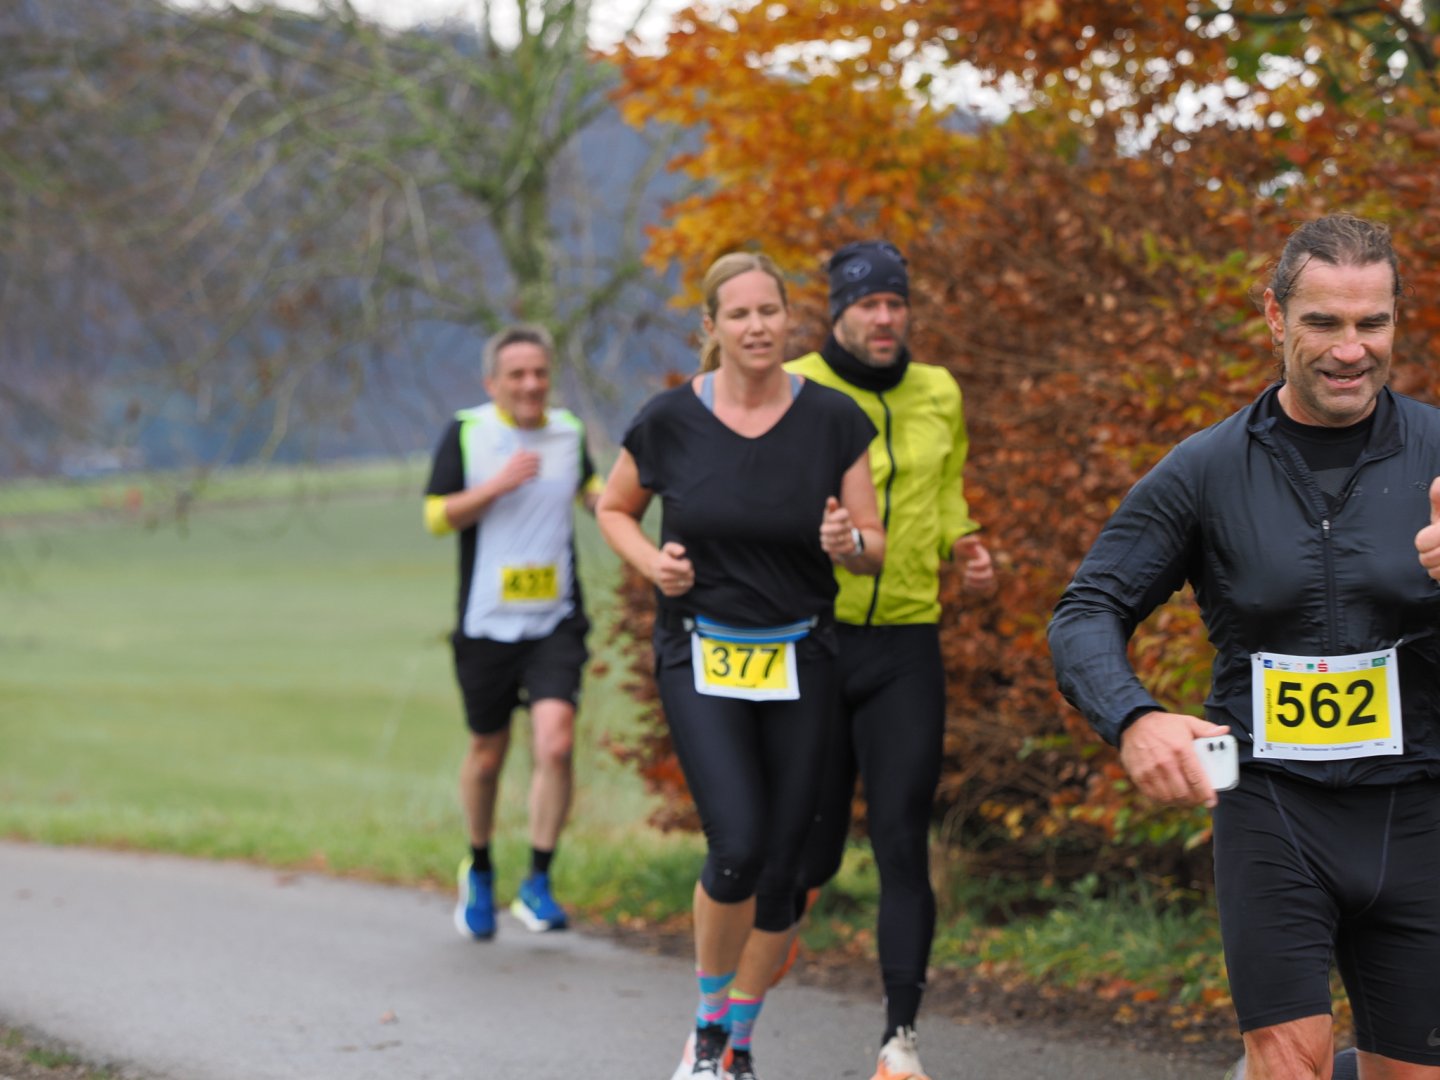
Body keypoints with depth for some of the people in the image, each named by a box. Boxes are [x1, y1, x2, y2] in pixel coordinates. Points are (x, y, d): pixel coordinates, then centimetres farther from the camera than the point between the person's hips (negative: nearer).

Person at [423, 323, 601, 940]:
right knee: (487, 754, 10)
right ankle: (479, 872, 34)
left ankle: (537, 884, -6)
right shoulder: (465, 434, -2)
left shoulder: (569, 431, 7)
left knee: (556, 743, -17)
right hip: (486, 626, -1)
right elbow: (436, 518, -6)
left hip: (556, 623, 1)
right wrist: (498, 485, -19)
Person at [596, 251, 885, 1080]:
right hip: (702, 657, -2)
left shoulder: (833, 420, -3)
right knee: (737, 847, -17)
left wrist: (847, 543, -21)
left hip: (799, 660, 2)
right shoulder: (672, 420, -5)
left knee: (782, 866, 3)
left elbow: (876, 548, 2)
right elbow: (614, 508, 12)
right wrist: (652, 562, -7)